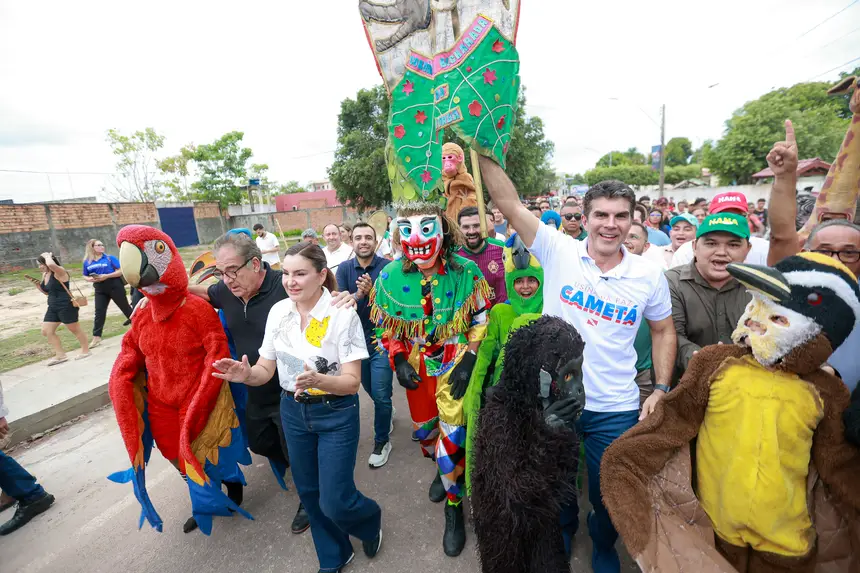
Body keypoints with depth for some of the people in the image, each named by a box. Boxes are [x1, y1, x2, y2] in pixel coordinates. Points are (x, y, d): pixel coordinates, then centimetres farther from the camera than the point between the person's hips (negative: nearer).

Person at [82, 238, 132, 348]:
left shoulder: (110, 258, -3)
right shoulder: (87, 262, 7)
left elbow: (121, 271, -8)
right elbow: (85, 276, 15)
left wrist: (107, 276, -18)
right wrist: (90, 279, -7)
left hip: (115, 286, -3)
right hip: (100, 289, 3)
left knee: (125, 307, 7)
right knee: (99, 312, 1)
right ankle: (96, 337, 5)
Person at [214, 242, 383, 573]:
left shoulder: (342, 314, -20)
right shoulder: (278, 312, -5)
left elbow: (352, 382, -21)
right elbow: (266, 369, 0)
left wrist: (317, 380, -39)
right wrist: (246, 374, -22)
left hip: (336, 414, -5)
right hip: (293, 412, 5)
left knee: (334, 501, 0)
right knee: (309, 491, 19)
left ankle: (370, 520, 38)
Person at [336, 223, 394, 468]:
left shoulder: (387, 267, -13)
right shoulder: (344, 269, -3)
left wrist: (372, 291, -35)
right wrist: (358, 294, -31)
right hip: (356, 338, 4)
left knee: (380, 394, 0)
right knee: (370, 389, 22)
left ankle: (382, 441, 25)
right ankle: (388, 411, 52)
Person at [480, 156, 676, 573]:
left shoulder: (648, 276, -5)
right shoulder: (558, 252, -11)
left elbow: (663, 331, 8)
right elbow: (509, 204, -17)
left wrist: (661, 388, 2)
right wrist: (483, 152, -23)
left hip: (616, 410, 1)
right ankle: (561, 532, 57)